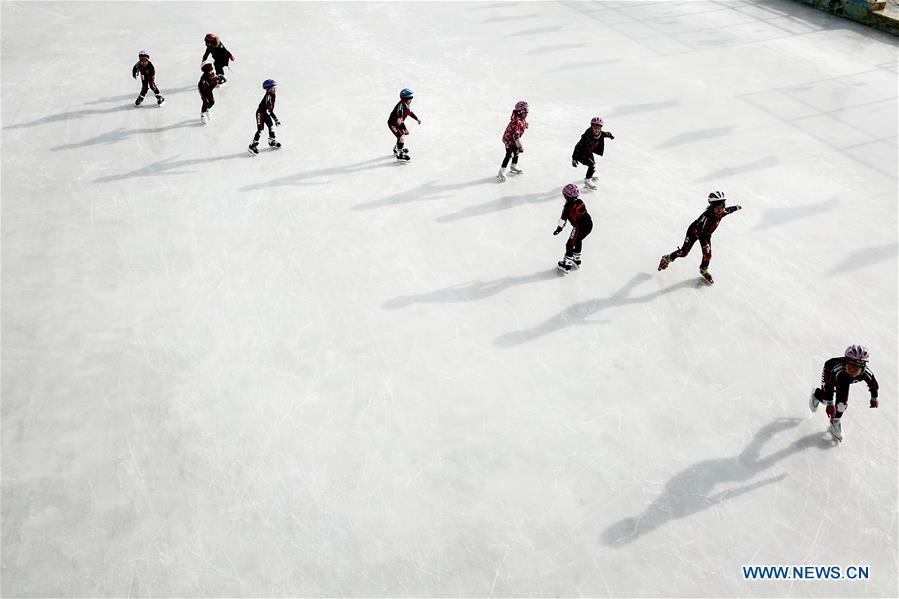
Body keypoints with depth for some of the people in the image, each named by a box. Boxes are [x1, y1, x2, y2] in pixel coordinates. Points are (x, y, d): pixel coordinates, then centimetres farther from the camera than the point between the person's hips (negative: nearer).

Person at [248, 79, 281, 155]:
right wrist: (276, 119, -32)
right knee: (260, 130, -7)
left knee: (271, 126, 14)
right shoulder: (268, 96, -29)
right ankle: (253, 145, 0)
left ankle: (272, 141, 32)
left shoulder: (272, 95, 0)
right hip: (260, 113, -9)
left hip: (266, 113, 9)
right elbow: (269, 110, -32)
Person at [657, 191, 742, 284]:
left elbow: (728, 210, 6)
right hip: (694, 231, -6)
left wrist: (736, 207, 25)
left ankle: (704, 270, 31)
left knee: (707, 254, 3)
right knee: (683, 252, -4)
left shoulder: (722, 212, -20)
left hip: (706, 234, 6)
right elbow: (699, 231, -45)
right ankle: (668, 258, 23)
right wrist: (705, 244, -50)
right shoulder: (707, 216, -41)